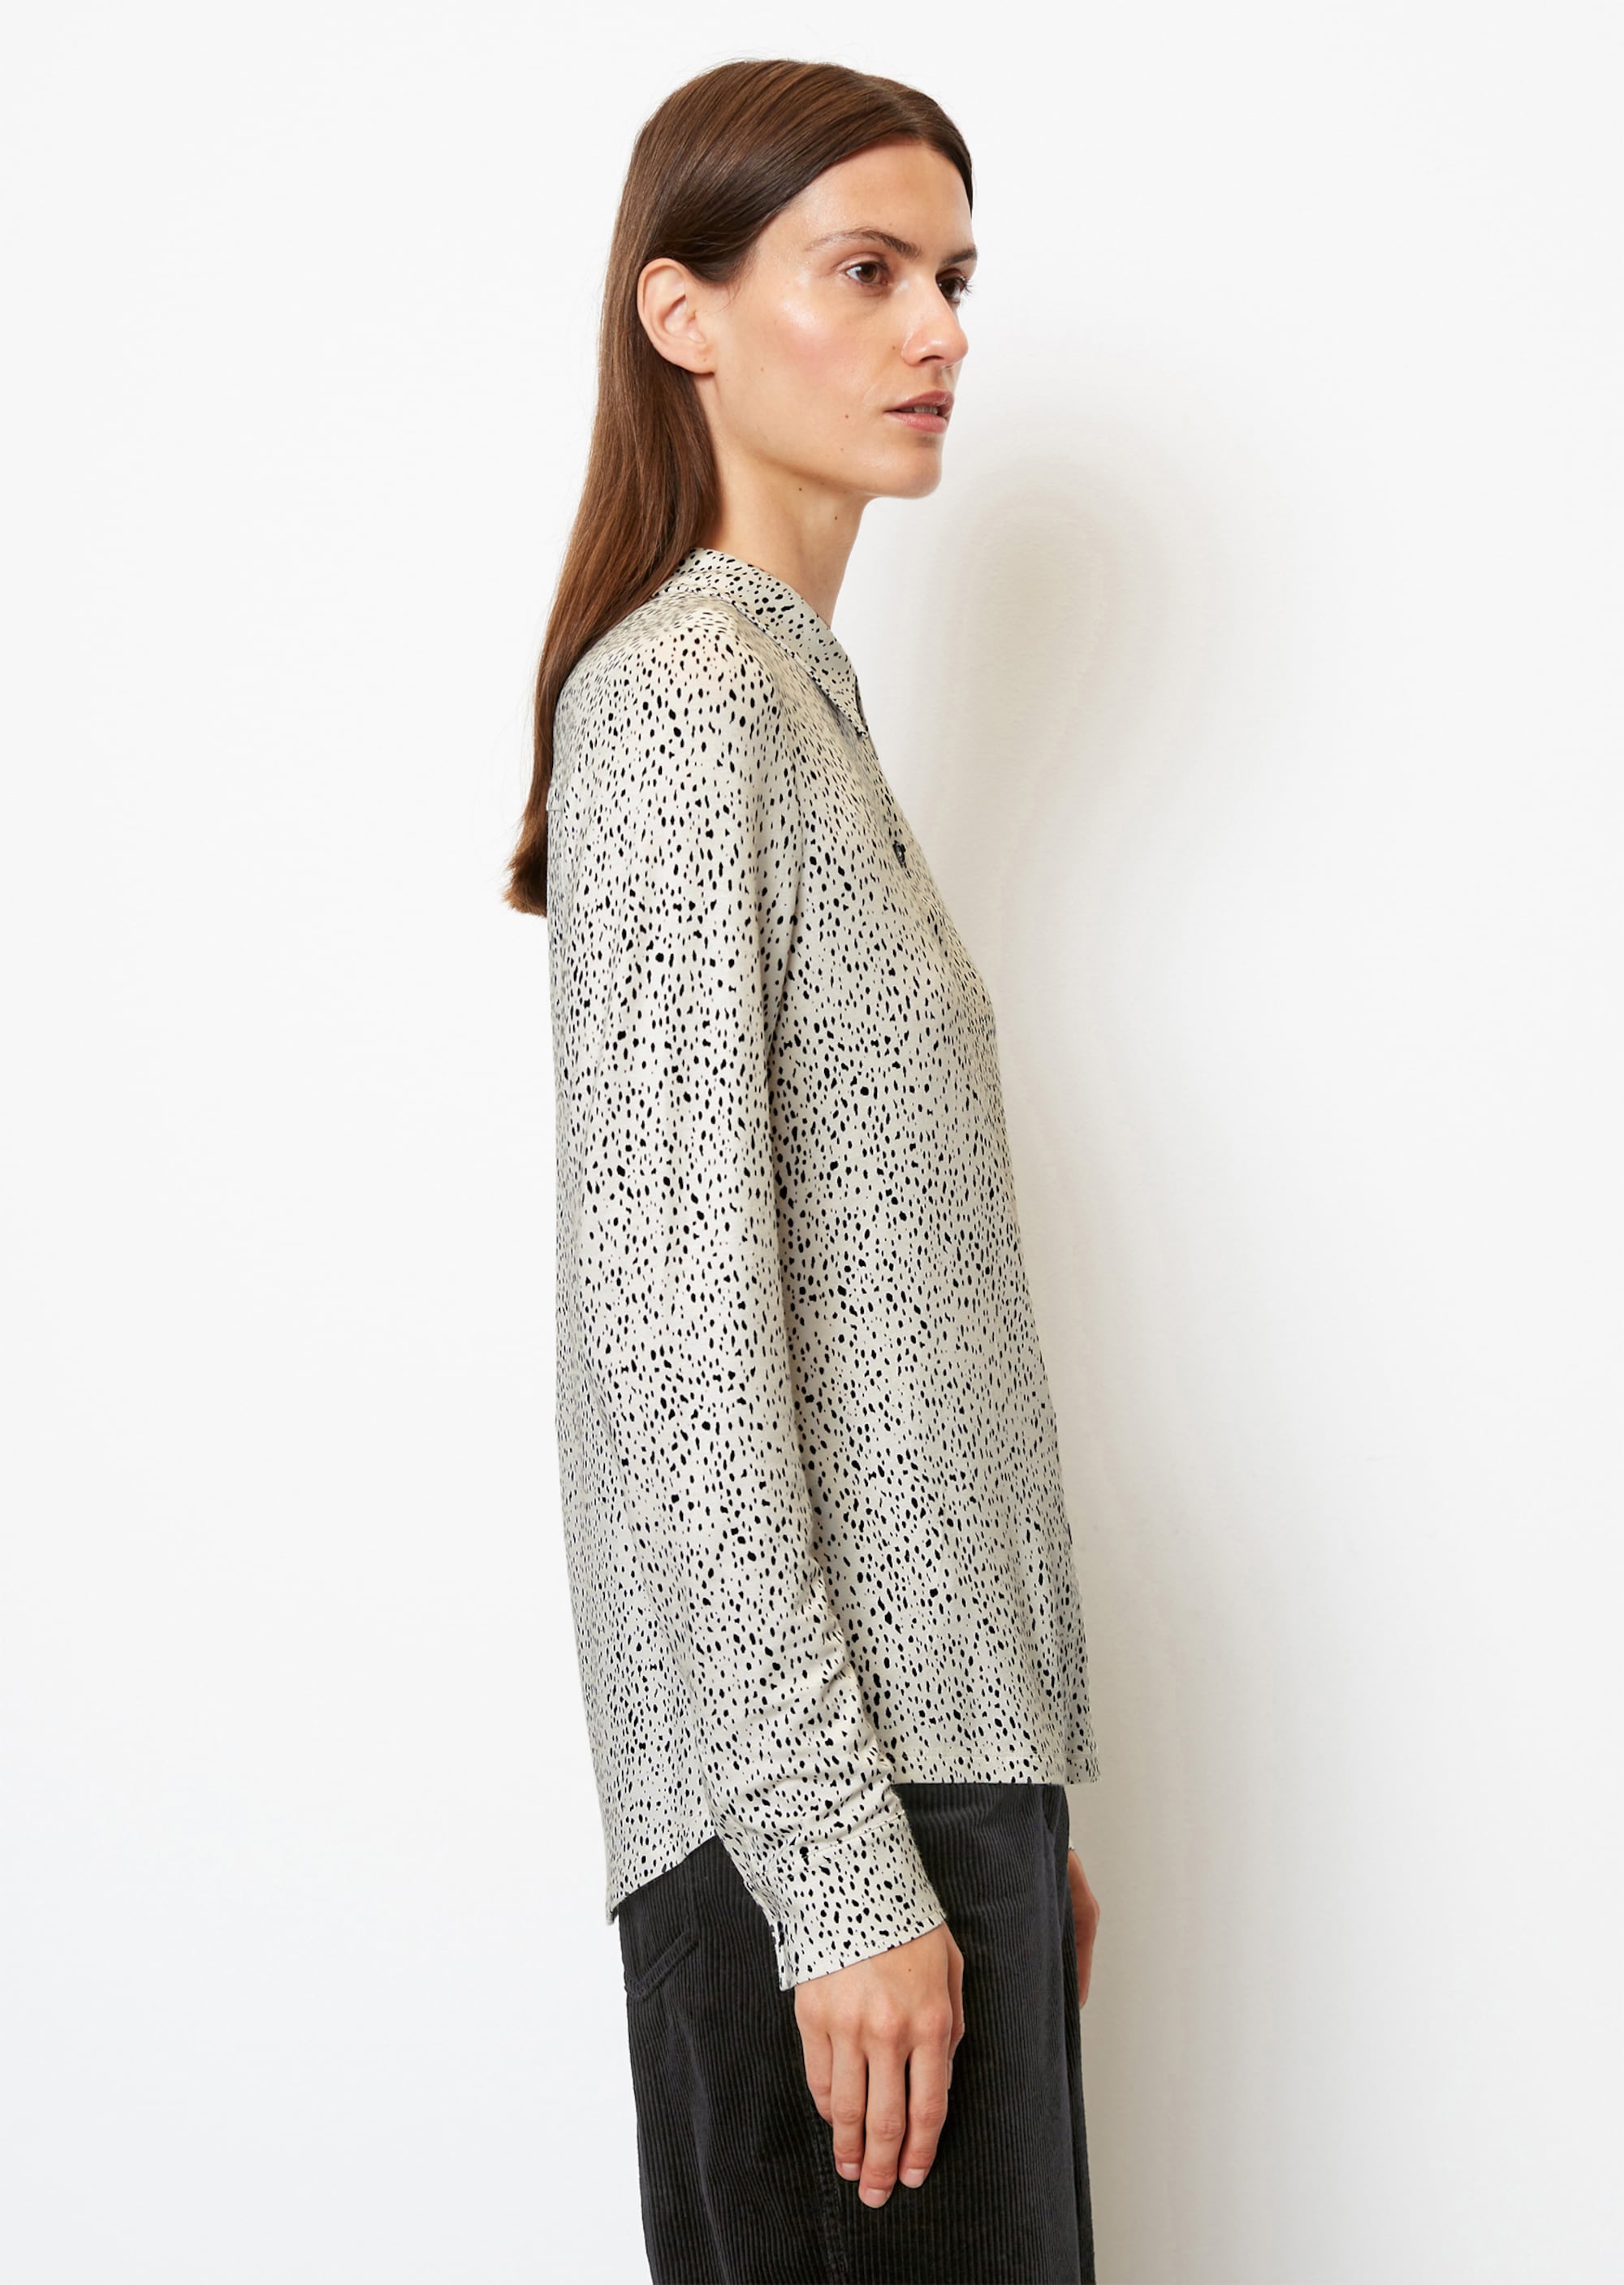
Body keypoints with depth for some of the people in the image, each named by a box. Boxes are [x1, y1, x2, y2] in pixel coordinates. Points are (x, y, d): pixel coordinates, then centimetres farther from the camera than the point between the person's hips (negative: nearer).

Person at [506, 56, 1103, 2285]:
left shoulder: (801, 699, 18)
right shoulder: (675, 699, -10)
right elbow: (675, 1315, -18)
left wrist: (1021, 1809, 18)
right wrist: (839, 1869, -19)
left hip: (936, 1736, 9)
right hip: (822, 1782, -9)